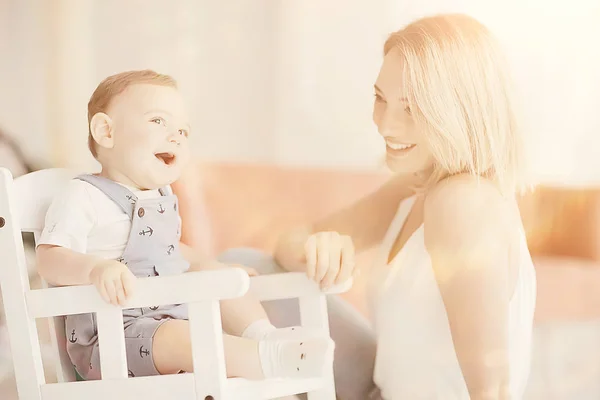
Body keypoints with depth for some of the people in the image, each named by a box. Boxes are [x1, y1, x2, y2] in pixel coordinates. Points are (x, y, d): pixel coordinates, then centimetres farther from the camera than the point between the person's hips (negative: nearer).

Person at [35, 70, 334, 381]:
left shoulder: (160, 197, 16)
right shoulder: (84, 197, -11)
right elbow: (50, 260, -22)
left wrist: (216, 268, 28)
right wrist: (95, 268, -41)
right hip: (111, 339, -9)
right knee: (173, 336, -34)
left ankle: (262, 334, -10)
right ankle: (265, 360, -43)